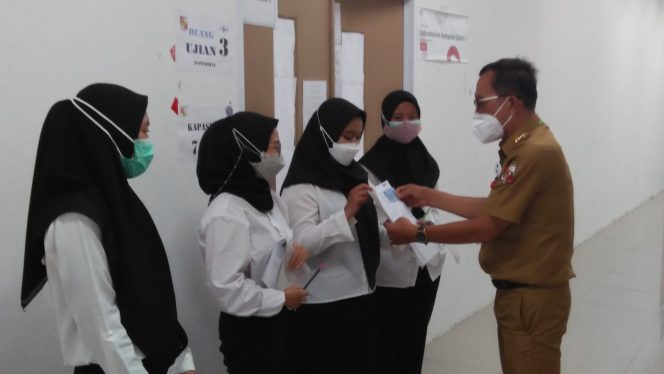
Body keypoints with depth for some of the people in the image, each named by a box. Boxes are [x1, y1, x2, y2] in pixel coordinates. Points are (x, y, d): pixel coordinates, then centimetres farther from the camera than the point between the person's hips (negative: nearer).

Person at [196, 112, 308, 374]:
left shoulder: (267, 197, 5)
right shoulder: (226, 214, -23)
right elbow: (226, 287, -28)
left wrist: (297, 249, -4)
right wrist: (281, 299, -18)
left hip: (279, 320, 8)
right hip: (249, 329, -8)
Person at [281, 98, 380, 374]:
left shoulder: (354, 174, 12)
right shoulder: (301, 187, -11)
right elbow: (302, 243, -21)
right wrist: (347, 212, -26)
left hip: (361, 295, 7)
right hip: (324, 305, -7)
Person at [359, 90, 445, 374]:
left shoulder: (426, 162, 8)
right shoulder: (372, 166, -11)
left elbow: (433, 209, 14)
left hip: (427, 266, 6)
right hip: (390, 271, -6)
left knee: (415, 341, 16)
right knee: (387, 344, 4)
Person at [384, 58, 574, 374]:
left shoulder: (535, 153, -24)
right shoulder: (525, 146, 9)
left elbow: (487, 228, -22)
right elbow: (493, 209, 13)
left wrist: (418, 234, -13)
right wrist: (430, 197, 11)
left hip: (533, 297, -10)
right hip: (521, 291, 10)